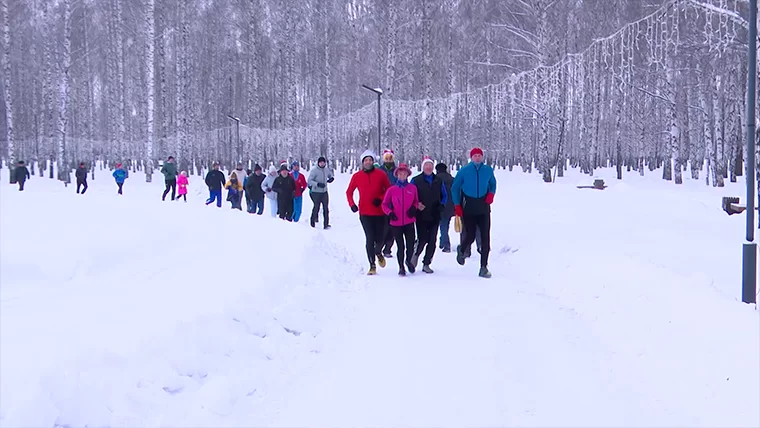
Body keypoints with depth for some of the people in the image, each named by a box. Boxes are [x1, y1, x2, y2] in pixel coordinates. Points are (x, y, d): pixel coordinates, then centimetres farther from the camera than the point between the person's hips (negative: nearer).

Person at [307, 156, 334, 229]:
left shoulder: (326, 170, 5)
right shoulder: (314, 170, -11)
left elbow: (331, 175, 25)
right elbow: (309, 181, -15)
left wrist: (331, 178, 1)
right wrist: (318, 184, -27)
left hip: (324, 192, 5)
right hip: (316, 192, -4)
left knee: (326, 208, 0)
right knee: (316, 208, 1)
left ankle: (326, 224, 3)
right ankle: (312, 223, 13)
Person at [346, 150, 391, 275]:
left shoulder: (381, 174, 1)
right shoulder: (357, 176, 3)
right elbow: (349, 192, 13)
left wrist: (380, 199, -10)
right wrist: (352, 204, -3)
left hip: (380, 212, 1)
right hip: (365, 213, 0)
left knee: (380, 238, 3)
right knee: (370, 239, -7)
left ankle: (378, 253, 38)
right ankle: (372, 266, 0)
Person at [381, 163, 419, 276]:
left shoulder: (413, 188, 1)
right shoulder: (392, 189, -1)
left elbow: (416, 201, 15)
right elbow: (384, 204, 7)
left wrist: (414, 208, -4)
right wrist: (390, 213, -9)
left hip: (409, 222, 1)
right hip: (396, 223, -1)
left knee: (410, 246, 0)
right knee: (400, 247, 3)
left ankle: (408, 260, 32)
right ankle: (401, 267, 21)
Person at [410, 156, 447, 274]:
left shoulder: (438, 181, 11)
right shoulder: (416, 180, 2)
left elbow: (444, 195, 20)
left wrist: (441, 205, 2)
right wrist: (416, 205, -13)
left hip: (435, 216, 3)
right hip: (421, 216, -3)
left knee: (432, 241, 1)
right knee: (422, 239, -11)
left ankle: (426, 264, 11)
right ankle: (416, 254, 20)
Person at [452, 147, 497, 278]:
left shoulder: (488, 170, 4)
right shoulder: (464, 171, -1)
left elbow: (493, 184, 20)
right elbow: (455, 188, 6)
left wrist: (491, 193, -1)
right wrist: (457, 205, -1)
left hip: (484, 209, 2)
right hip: (468, 209, -2)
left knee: (485, 238, -5)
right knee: (470, 236, -1)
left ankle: (484, 267, 0)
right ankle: (462, 250, 36)